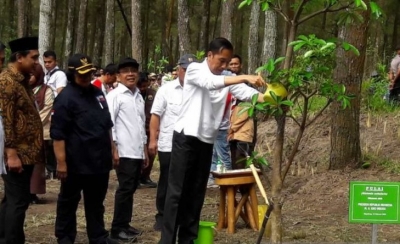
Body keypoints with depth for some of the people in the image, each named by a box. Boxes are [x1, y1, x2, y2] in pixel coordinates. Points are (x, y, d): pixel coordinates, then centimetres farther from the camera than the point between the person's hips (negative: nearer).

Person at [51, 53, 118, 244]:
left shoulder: (97, 93, 12)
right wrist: (61, 162, -19)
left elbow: (107, 124, 22)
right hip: (76, 162, -7)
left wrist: (112, 149, 19)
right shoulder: (66, 98, -12)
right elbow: (58, 134, -15)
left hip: (99, 159, 7)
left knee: (96, 202, 15)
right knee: (69, 201, 7)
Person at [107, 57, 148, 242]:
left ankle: (125, 224, 20)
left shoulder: (139, 97, 16)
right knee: (125, 189, -5)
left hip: (137, 151, 7)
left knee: (131, 189, 11)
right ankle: (117, 229, 1)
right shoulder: (115, 95, -5)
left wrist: (145, 149, 20)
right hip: (124, 151, -7)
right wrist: (113, 148, -16)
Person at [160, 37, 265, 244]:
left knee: (196, 193, 9)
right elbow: (211, 83, -27)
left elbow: (246, 93, -5)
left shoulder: (227, 78, 9)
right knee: (177, 191, -5)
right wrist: (245, 77, -37)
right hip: (186, 137, -6)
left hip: (207, 141, 6)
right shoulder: (194, 70, -7)